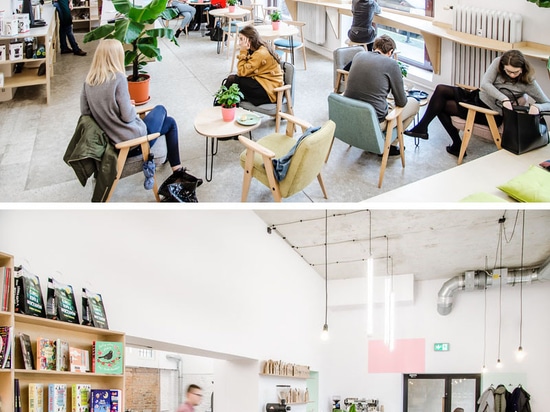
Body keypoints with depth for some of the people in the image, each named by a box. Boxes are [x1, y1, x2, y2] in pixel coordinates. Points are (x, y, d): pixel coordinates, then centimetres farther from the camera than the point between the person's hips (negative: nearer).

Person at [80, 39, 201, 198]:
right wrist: (132, 107, 2)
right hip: (134, 140, -7)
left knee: (170, 122, 28)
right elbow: (127, 116, -21)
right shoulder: (117, 78, -22)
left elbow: (85, 111, 4)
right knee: (160, 109, 24)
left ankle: (177, 172, 30)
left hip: (112, 140, 7)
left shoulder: (89, 80, -2)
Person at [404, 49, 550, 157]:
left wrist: (536, 107, -35)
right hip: (478, 98, 6)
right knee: (441, 89, -8)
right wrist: (503, 99, -36)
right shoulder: (498, 62, -10)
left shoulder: (527, 82, -16)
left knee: (441, 105, -14)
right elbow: (485, 83, -22)